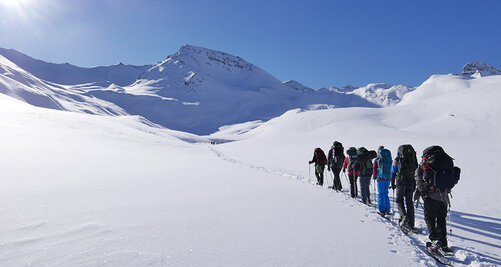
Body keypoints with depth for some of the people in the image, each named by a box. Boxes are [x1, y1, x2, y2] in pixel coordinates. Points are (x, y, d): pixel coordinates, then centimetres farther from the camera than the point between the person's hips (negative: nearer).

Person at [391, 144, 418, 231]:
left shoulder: (397, 160, 3)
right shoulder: (413, 159, 12)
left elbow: (393, 172, 4)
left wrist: (392, 183, 11)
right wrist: (414, 185, 19)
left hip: (401, 181, -3)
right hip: (411, 182, 3)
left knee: (399, 200, 7)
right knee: (409, 202, 10)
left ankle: (404, 216, -18)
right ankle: (411, 224, 12)